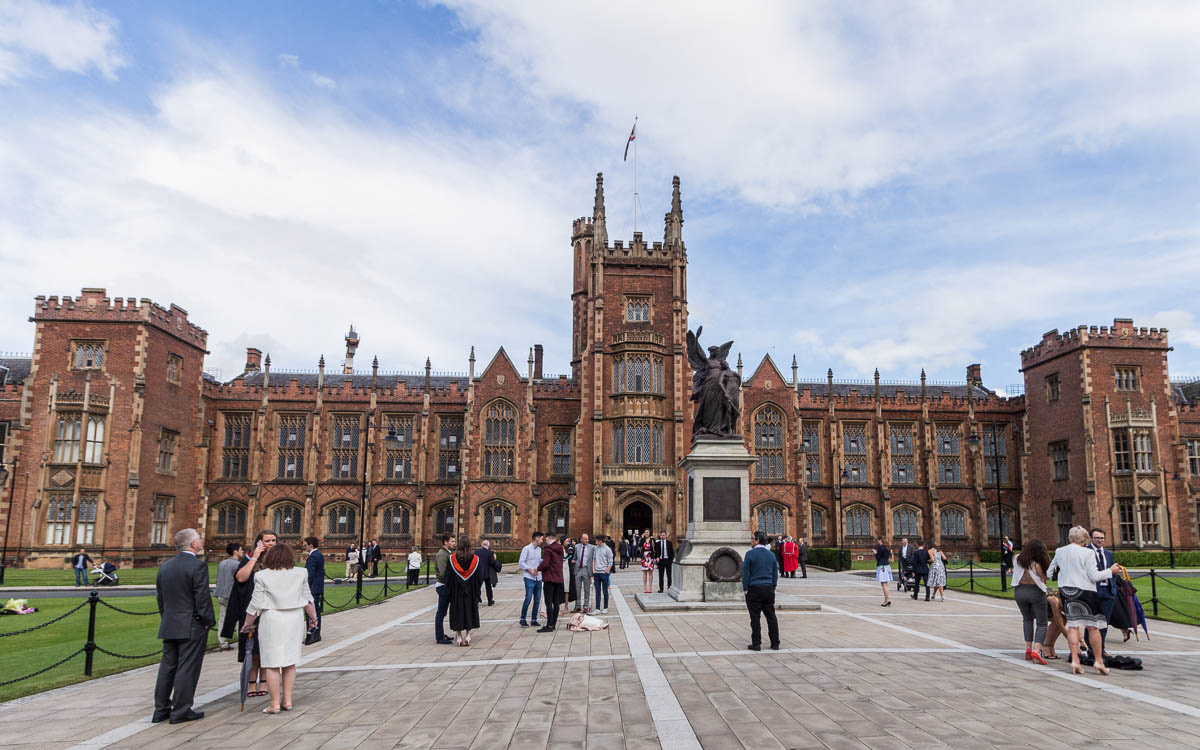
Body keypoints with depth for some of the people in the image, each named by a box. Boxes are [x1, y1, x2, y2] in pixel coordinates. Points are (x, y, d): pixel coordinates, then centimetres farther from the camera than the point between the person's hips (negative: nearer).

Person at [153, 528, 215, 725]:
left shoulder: (165, 566, 9)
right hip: (192, 627, -7)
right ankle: (181, 710, 5)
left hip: (168, 626, 7)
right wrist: (208, 621, -6)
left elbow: (160, 596, 14)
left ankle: (161, 709, 20)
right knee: (187, 668, 0)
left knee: (167, 667, 14)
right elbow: (202, 597, -17)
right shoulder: (198, 566, -15)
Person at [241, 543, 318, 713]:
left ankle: (275, 704, 6)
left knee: (272, 664, 4)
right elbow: (308, 599, 8)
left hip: (272, 620, -3)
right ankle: (287, 701, 17)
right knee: (290, 662, 13)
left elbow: (255, 605, -5)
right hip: (295, 619, 3)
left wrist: (248, 624, 10)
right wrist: (313, 618, 21)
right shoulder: (300, 574, 2)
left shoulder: (262, 576, -6)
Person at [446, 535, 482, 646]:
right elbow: (479, 575, -2)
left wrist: (448, 592, 1)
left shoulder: (452, 558, -9)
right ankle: (467, 635, 12)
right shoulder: (475, 558, -6)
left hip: (457, 590, -1)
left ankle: (459, 636, 9)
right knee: (470, 611, 12)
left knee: (457, 611, 8)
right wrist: (477, 591, 7)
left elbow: (448, 576, -7)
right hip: (471, 590, 1)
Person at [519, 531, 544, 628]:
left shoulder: (539, 549, 16)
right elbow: (521, 562, -9)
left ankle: (534, 619, 15)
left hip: (538, 578, 7)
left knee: (537, 600, 6)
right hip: (529, 578, -7)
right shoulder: (526, 549, -6)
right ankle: (523, 619, 1)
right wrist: (530, 570, -17)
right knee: (528, 598, -12)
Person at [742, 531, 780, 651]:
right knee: (771, 617, 10)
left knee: (755, 617, 1)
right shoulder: (771, 555, 7)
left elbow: (746, 572, -7)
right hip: (769, 589, 5)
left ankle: (756, 644, 3)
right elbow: (775, 574, 12)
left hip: (754, 589, -4)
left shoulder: (750, 554, -8)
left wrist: (745, 588, -1)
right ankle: (775, 643, 14)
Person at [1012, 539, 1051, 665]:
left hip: (1019, 591, 5)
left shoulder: (1017, 559, -2)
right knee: (1042, 624, 5)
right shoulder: (1037, 564, -17)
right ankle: (1036, 650, -15)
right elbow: (1044, 580, -9)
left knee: (1027, 619, 24)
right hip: (1035, 592, -4)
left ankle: (1028, 648, 15)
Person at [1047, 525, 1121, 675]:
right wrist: (1110, 571, 2)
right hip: (1084, 591, -4)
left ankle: (1075, 660, 4)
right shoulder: (1086, 553, -12)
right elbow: (1094, 576, -11)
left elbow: (1049, 572, 11)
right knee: (1093, 626, 7)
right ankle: (1099, 661, 13)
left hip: (1066, 591, 4)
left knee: (1072, 626, 8)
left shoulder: (1059, 551, 4)